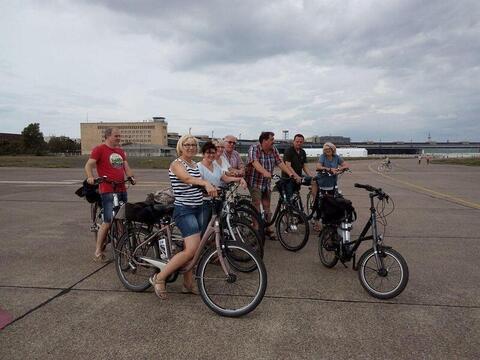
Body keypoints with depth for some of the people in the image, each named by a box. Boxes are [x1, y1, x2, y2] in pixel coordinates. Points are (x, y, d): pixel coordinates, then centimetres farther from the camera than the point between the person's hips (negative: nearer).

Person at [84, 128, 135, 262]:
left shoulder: (121, 151, 19)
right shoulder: (99, 149, -2)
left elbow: (126, 166, 16)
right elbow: (88, 165, -8)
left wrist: (131, 176, -3)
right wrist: (90, 177, -27)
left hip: (122, 189, 7)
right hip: (108, 191, -7)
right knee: (108, 222, -10)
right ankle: (98, 252, 0)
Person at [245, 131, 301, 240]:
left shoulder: (273, 150, 2)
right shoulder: (254, 148, -15)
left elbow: (280, 163, -4)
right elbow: (255, 163, -32)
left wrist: (292, 174, -16)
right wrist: (265, 173, -49)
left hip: (266, 183, 6)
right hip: (255, 182, -6)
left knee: (267, 206, 12)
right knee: (256, 205, -11)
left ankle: (267, 228, 24)